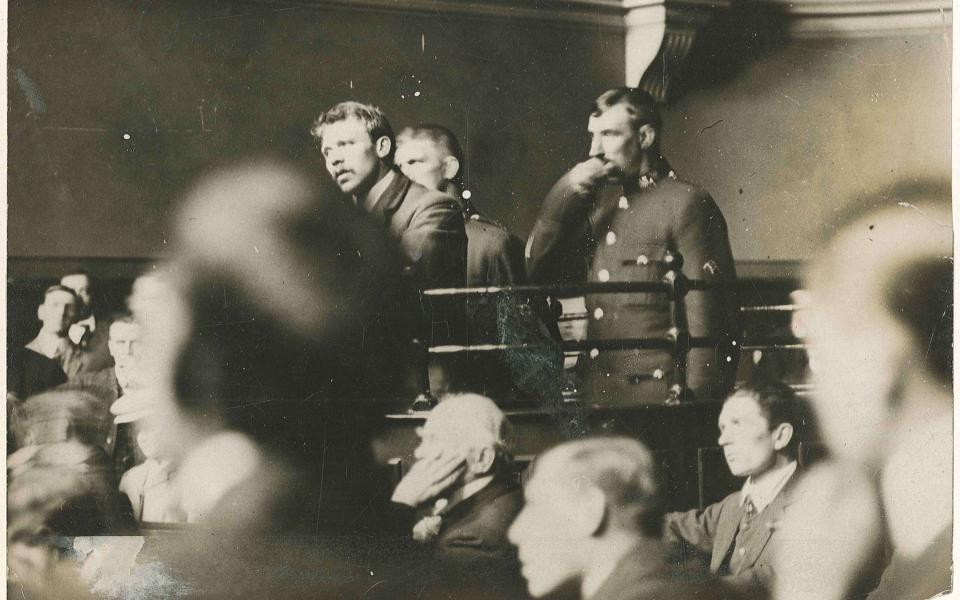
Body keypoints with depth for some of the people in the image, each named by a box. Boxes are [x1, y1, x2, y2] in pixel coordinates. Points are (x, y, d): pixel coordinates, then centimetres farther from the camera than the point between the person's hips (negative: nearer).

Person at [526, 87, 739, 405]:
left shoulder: (686, 204, -5)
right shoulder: (598, 203, 16)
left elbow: (707, 316, -9)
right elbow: (537, 274, 12)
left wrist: (699, 407, -13)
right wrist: (565, 196, 2)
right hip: (597, 396, 6)